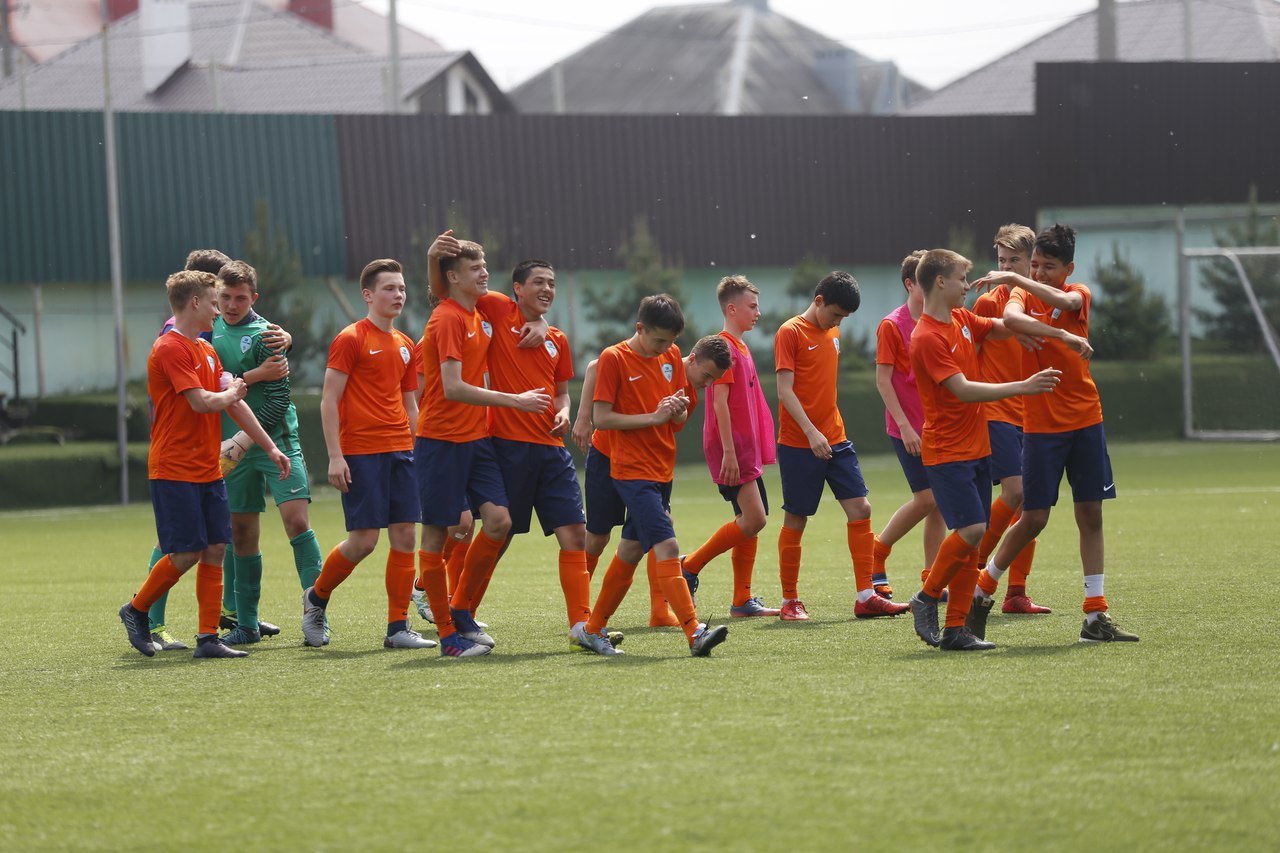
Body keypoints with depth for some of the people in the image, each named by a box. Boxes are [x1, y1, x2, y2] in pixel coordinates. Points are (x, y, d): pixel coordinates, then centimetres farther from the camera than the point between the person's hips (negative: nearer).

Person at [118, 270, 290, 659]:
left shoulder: (206, 350, 15)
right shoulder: (170, 349, -14)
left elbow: (234, 404, 20)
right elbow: (201, 402, -22)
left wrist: (270, 448, 19)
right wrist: (230, 393, -2)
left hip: (208, 470, 8)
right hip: (174, 471, -8)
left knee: (215, 550, 2)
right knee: (187, 554, -7)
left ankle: (208, 638, 3)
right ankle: (136, 610, 14)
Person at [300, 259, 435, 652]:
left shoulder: (405, 345, 14)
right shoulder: (350, 339, -5)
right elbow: (328, 401, -8)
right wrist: (335, 456, -14)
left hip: (400, 451, 6)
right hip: (360, 452, -6)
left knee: (404, 535, -1)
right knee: (364, 539, -8)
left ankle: (398, 628, 3)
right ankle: (316, 597, 16)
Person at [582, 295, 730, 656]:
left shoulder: (671, 356, 10)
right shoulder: (614, 358, -9)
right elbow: (601, 418, -13)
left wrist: (678, 410, -10)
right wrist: (654, 417, -18)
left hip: (662, 470, 7)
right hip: (632, 471, -7)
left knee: (631, 550, 13)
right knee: (667, 546, -17)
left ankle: (594, 628, 25)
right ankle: (694, 633, -24)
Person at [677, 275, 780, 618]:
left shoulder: (740, 348, 17)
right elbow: (720, 402, -18)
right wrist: (729, 452, -22)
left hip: (745, 450, 10)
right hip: (730, 450, -10)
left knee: (751, 520, 8)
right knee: (753, 519, -14)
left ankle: (742, 601, 10)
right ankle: (690, 567, -2)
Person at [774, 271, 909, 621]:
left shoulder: (832, 333, 14)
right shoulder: (791, 333, -9)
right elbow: (784, 390, -16)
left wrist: (832, 430, 18)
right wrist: (811, 432, -24)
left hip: (835, 439, 7)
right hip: (798, 444, -7)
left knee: (860, 508, -3)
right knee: (795, 520, 0)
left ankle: (866, 597, -1)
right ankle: (790, 601, 10)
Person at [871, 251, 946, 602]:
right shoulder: (892, 325, -9)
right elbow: (883, 379, -11)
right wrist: (904, 425, -16)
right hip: (909, 428, -6)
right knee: (927, 498, -10)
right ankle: (877, 551, 10)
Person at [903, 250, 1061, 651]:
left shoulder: (963, 319, 10)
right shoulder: (927, 338, -16)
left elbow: (1004, 328, 25)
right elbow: (964, 390, -23)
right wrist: (1022, 387, -25)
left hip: (976, 448, 8)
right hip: (946, 451, -8)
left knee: (973, 538, 4)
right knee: (971, 530, -18)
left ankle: (955, 629, 6)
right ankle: (927, 598, 3)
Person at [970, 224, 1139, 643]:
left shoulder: (1080, 294, 5)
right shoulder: (1023, 294, -2)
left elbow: (1063, 302, -21)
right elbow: (1011, 317, -27)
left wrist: (1015, 278, -27)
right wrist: (1064, 336, -32)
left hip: (1085, 418, 3)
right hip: (1041, 423, -3)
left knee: (1091, 515, 2)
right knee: (1033, 518, -4)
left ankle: (1096, 617, 5)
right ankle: (982, 590, 15)